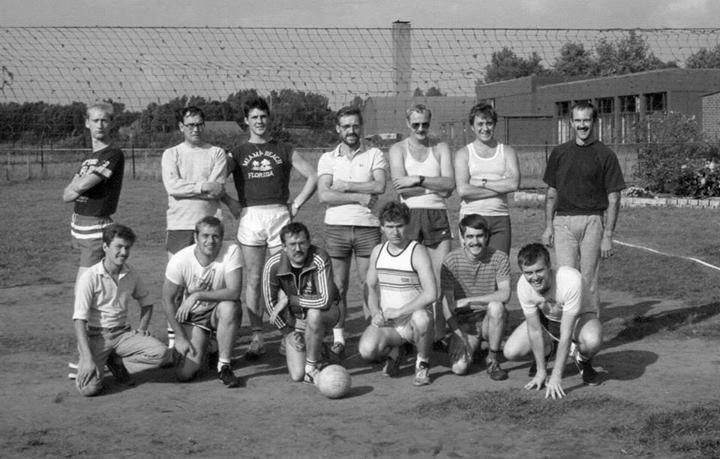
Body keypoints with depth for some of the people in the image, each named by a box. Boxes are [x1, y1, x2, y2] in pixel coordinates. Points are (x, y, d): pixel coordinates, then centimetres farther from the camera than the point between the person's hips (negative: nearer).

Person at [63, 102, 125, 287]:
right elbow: (66, 196, 9)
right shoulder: (89, 158, 16)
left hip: (96, 226, -9)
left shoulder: (114, 154, -10)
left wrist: (76, 185, 3)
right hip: (79, 223, 9)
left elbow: (82, 185, -19)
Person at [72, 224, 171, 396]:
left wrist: (141, 329, 4)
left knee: (163, 354, -20)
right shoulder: (90, 277, -13)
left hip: (122, 333, 5)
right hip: (96, 335, -5)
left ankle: (115, 360, 4)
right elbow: (79, 320, -16)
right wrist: (87, 358, -25)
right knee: (89, 388, -27)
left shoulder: (132, 275, 3)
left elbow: (146, 303, 23)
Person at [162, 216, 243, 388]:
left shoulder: (231, 251, -21)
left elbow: (234, 292, -29)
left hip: (218, 312, 0)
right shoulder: (180, 260, -19)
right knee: (185, 374, -15)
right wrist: (180, 337, -11)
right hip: (192, 316, 0)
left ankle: (224, 366, -17)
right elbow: (168, 300, -9)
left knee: (229, 307, -37)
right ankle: (200, 349, 23)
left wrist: (197, 295, -33)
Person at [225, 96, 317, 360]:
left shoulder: (283, 151, 12)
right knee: (253, 281, 0)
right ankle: (257, 338, 3)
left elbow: (313, 177, 11)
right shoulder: (238, 154, 12)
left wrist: (296, 204, 4)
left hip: (279, 215, 0)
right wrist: (231, 203, -1)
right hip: (250, 218, 0)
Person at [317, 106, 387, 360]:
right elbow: (324, 195, -5)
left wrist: (345, 185, -7)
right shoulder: (327, 159, 9)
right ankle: (338, 338, 9)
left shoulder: (374, 155, 8)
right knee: (338, 287, 3)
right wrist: (359, 197, -10)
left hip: (367, 227, -1)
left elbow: (379, 186, -10)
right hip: (336, 226, 1)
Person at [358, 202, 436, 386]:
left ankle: (422, 363, -10)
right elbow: (370, 286, 17)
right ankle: (393, 352, 10)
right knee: (366, 350, -27)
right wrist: (376, 312, -2)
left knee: (421, 318, -40)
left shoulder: (417, 252, -11)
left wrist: (398, 312, -20)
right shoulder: (377, 251, 7)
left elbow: (431, 294, -21)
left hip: (413, 320, -3)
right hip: (387, 323, 3)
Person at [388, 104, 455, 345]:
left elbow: (449, 184, -2)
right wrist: (436, 187, -8)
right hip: (409, 215, -2)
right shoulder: (398, 149, 7)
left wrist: (418, 180, -10)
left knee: (442, 278, -3)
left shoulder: (440, 148, 13)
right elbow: (401, 187, -8)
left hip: (438, 216, 2)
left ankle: (440, 334, 3)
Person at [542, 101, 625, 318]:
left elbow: (613, 199, 0)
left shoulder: (605, 155, 1)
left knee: (588, 280, -1)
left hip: (592, 221, -2)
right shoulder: (559, 153, 11)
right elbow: (552, 192, 16)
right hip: (563, 222, 2)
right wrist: (548, 226, 7)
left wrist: (608, 235, -7)